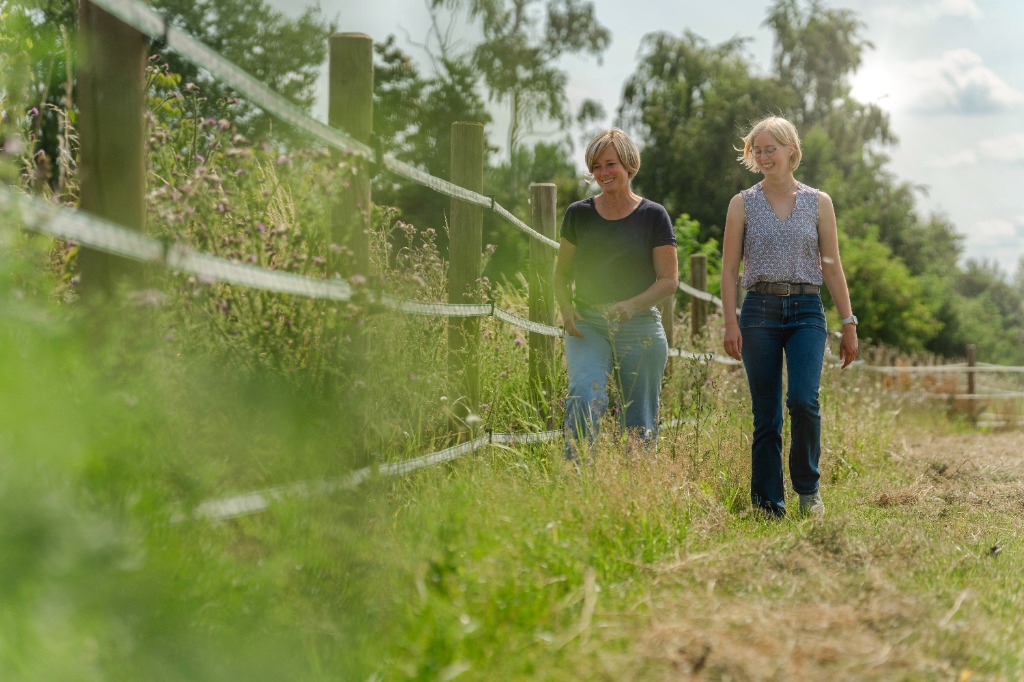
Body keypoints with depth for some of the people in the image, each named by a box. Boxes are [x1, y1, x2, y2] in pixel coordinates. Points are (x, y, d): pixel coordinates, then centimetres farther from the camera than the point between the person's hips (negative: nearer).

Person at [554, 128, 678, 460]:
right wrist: (566, 308, -5)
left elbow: (669, 279, 0)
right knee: (584, 397, -24)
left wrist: (632, 305, -17)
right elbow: (562, 272, 15)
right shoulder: (579, 214, 8)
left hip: (640, 328, -1)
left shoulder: (653, 216, 2)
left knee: (639, 424, 4)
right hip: (587, 326, 1)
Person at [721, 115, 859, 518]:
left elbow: (832, 268, 9)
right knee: (766, 416, 1)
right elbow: (730, 269, 5)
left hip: (807, 311, 0)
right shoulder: (743, 204, 6)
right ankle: (768, 506, 9)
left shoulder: (818, 203, 8)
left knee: (803, 400, -18)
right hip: (760, 311, 0)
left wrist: (849, 324, 6)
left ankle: (808, 488, 2)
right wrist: (731, 322, -5)